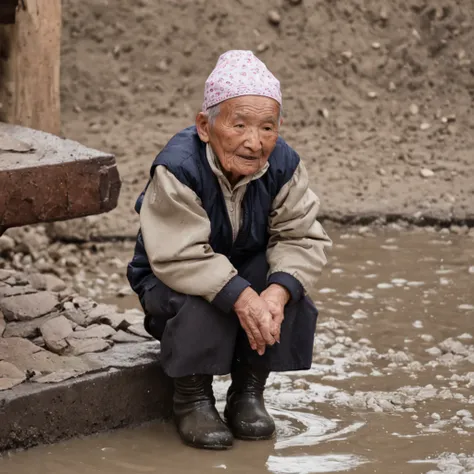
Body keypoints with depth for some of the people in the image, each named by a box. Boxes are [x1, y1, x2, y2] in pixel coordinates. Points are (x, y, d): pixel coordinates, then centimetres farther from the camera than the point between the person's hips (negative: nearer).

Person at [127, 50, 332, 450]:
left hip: (248, 270, 4)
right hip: (172, 279, -4)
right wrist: (240, 297, -46)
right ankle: (192, 398, -9)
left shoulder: (283, 166, -17)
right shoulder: (177, 169, -31)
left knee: (290, 291, -24)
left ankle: (249, 392, -3)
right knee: (200, 304, -35)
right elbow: (179, 256, -36)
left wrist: (278, 290, -39)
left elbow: (303, 239, -18)